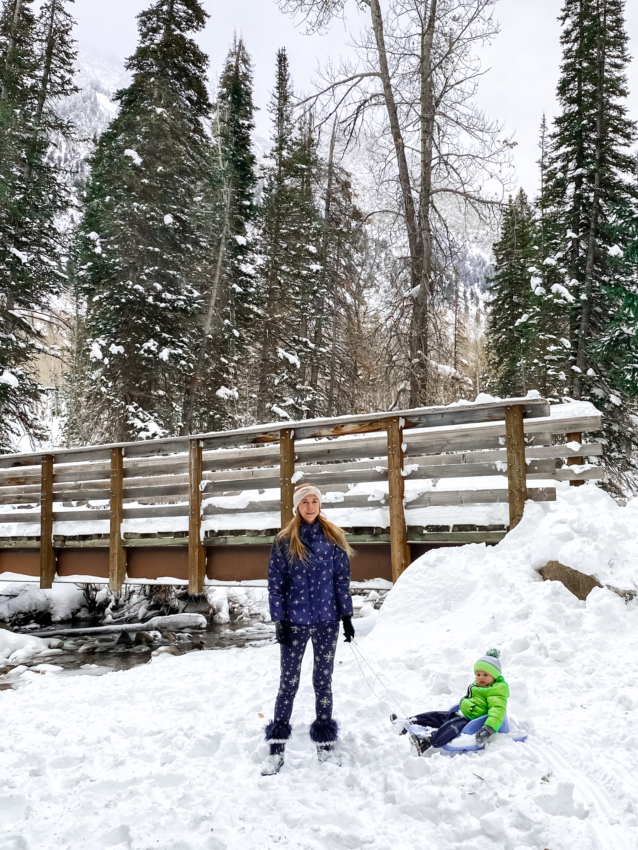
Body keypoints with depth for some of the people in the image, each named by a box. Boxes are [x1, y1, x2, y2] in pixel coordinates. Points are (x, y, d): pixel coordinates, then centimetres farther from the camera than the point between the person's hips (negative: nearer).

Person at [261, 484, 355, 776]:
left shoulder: (334, 538, 3)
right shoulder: (284, 541, -1)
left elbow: (342, 579, 6)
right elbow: (275, 583, -1)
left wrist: (347, 616, 4)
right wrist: (279, 620, -6)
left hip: (327, 621, 1)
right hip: (294, 621, -1)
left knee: (323, 681, 10)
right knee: (289, 682, 3)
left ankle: (326, 746, 22)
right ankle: (276, 750, 12)